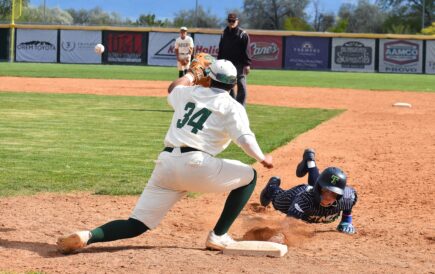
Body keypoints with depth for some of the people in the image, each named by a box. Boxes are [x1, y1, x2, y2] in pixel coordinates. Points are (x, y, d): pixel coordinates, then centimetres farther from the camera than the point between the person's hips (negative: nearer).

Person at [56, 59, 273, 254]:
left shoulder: (189, 93, 23)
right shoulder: (231, 106, 8)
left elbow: (172, 88, 46)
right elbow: (244, 138, -5)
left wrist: (192, 73, 61)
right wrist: (262, 158, 10)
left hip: (166, 164, 5)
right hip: (196, 165, -5)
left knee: (137, 224, 6)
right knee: (248, 176, 18)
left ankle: (87, 237, -20)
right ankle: (218, 237, 12)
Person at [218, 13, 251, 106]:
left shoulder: (243, 34, -4)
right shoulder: (224, 34, 11)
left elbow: (246, 51, -8)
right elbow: (220, 50, 15)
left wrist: (247, 64, -15)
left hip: (239, 64, -5)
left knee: (241, 86, -9)